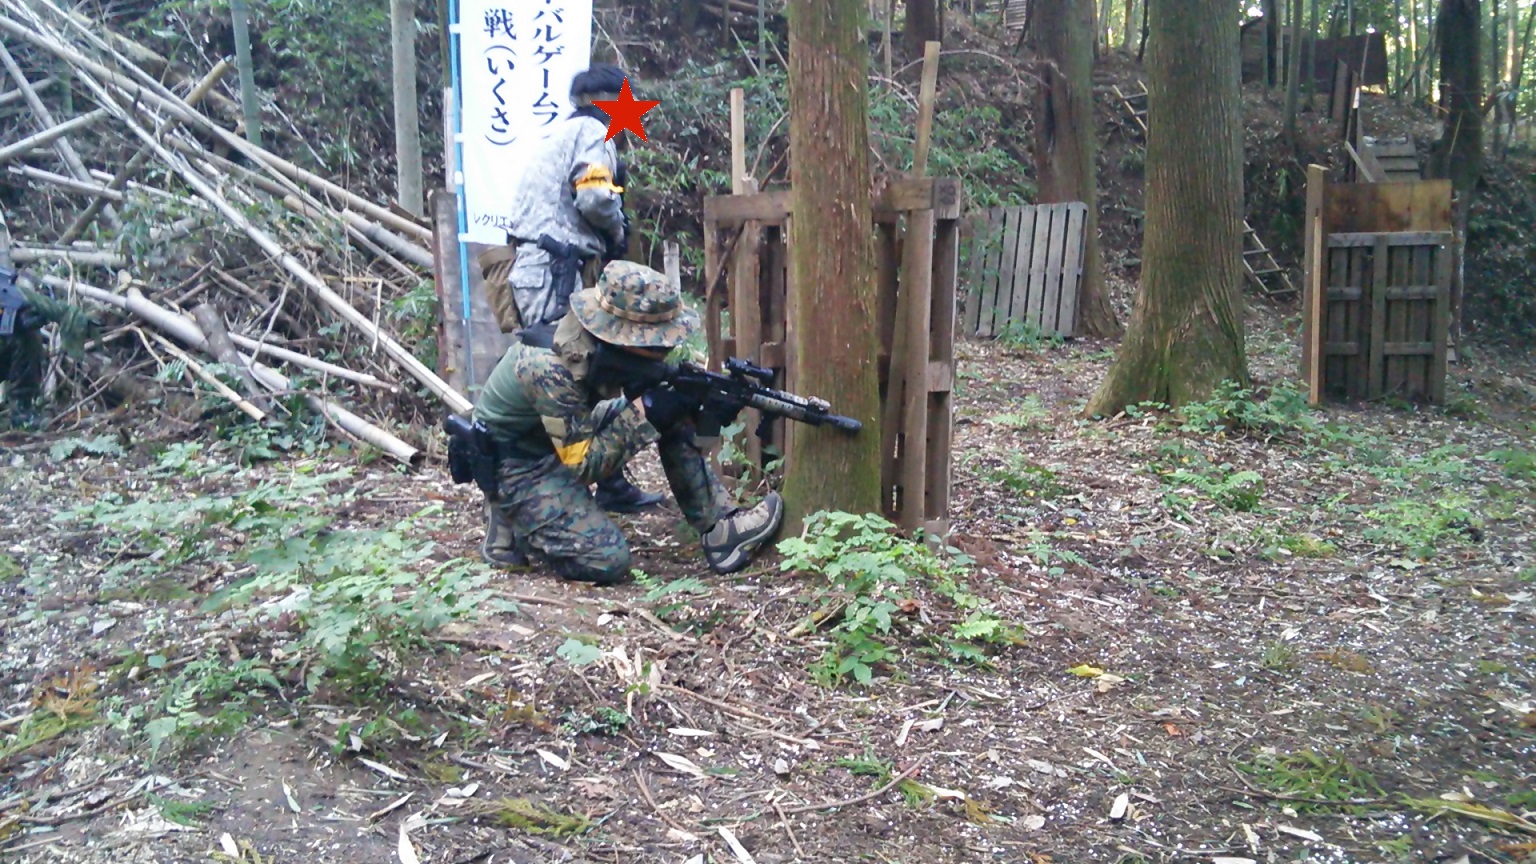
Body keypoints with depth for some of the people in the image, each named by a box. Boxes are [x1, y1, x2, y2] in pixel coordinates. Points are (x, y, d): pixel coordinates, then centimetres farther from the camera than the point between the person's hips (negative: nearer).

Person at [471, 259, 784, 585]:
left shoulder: (608, 339, -16)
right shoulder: (550, 367, -36)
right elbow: (582, 463, -29)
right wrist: (643, 412, -33)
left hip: (573, 432, 7)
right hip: (518, 462, -7)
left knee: (674, 415, -9)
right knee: (607, 561, -21)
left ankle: (719, 527, -2)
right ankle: (519, 525, 6)